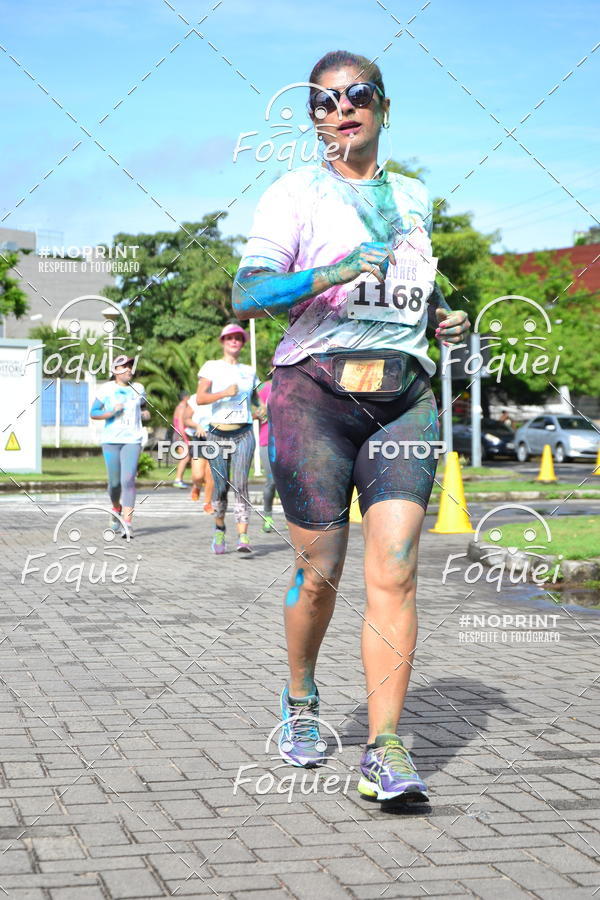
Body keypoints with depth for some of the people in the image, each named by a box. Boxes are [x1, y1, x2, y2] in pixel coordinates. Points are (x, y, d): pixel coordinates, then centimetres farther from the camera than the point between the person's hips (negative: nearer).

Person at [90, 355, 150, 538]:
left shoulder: (138, 388, 10)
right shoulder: (106, 389, 1)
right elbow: (93, 413, 1)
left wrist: (145, 413, 7)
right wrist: (112, 412, -14)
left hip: (132, 441, 1)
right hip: (111, 440, -1)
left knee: (128, 480, -14)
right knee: (114, 482, 4)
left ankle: (127, 524, -17)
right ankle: (116, 509, 37)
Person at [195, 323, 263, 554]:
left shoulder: (248, 371, 14)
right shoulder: (211, 367, 4)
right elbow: (200, 398, -8)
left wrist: (261, 409, 11)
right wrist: (225, 393, -21)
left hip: (244, 433, 1)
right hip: (218, 433, -1)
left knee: (241, 484, -13)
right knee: (220, 487, 2)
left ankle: (243, 536, -19)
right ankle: (219, 530, 25)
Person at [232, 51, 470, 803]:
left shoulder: (414, 197, 18)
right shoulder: (296, 193, 3)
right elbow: (247, 295, -10)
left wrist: (443, 317, 13)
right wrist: (331, 275, -25)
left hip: (405, 395, 3)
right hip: (314, 388, -3)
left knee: (394, 571, -11)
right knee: (320, 572, 2)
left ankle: (384, 752, -10)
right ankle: (300, 699, 30)